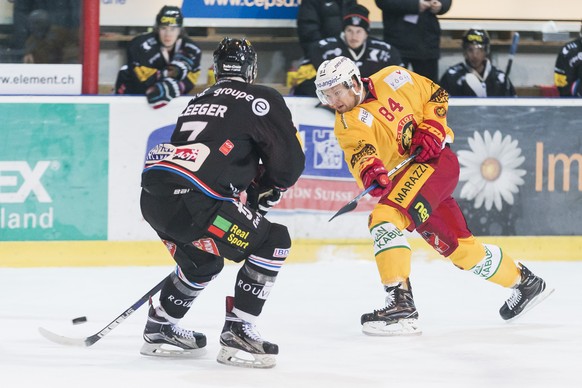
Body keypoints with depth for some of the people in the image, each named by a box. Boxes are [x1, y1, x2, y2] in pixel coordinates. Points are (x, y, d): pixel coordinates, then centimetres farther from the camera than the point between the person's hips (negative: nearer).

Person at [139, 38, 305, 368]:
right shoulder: (261, 99, 7)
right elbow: (289, 162, 6)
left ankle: (159, 329, 41)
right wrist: (262, 196, 23)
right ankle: (236, 334, -2)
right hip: (189, 200, -8)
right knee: (272, 243, 1)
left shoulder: (200, 100, 30)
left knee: (203, 262, 31)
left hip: (152, 191, 8)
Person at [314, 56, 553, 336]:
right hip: (404, 175, 5)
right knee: (457, 246, 9)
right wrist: (368, 170, -47)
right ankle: (524, 282, 31)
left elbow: (436, 95, 7)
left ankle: (401, 305, -33)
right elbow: (357, 152, -24)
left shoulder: (392, 79, -6)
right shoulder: (347, 124, -4)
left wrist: (431, 129, -10)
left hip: (435, 159, -5)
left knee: (385, 219, -25)